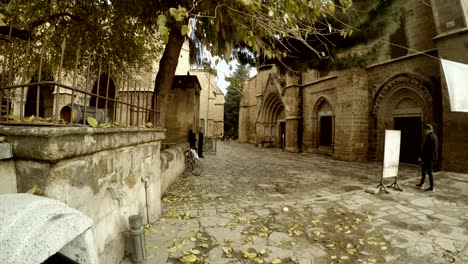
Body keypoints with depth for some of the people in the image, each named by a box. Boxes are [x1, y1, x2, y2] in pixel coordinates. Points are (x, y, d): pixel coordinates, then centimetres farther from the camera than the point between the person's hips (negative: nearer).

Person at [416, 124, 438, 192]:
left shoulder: (429, 136, -18)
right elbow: (434, 148, 16)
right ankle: (421, 184, 27)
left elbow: (425, 148, -19)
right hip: (432, 156, 10)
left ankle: (432, 187, 7)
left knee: (429, 172, -1)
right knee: (424, 170, 18)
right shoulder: (434, 136, 12)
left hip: (429, 157, -10)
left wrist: (421, 157, -13)